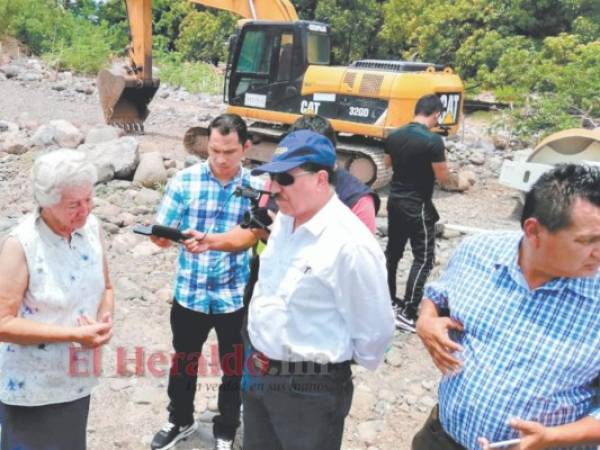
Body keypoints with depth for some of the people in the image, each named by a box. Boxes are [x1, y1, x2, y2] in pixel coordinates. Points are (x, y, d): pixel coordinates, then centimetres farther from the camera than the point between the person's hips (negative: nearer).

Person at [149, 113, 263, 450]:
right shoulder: (185, 180, -7)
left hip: (236, 296, -1)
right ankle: (181, 420, 47)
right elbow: (160, 235, -8)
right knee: (184, 361, 21)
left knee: (234, 368, 15)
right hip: (190, 292, 1)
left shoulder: (257, 188, -8)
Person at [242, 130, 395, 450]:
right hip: (258, 373, 8)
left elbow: (375, 329, -20)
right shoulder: (284, 220, 2)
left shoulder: (350, 244, -26)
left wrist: (336, 361, -3)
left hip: (310, 388, -8)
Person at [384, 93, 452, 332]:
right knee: (423, 258, -1)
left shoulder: (394, 136, 2)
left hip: (395, 201, 8)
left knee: (393, 251, 18)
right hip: (418, 206, -7)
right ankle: (407, 314, -3)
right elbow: (443, 177, -15)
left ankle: (387, 300, 30)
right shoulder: (433, 140, -20)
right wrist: (446, 170, 5)